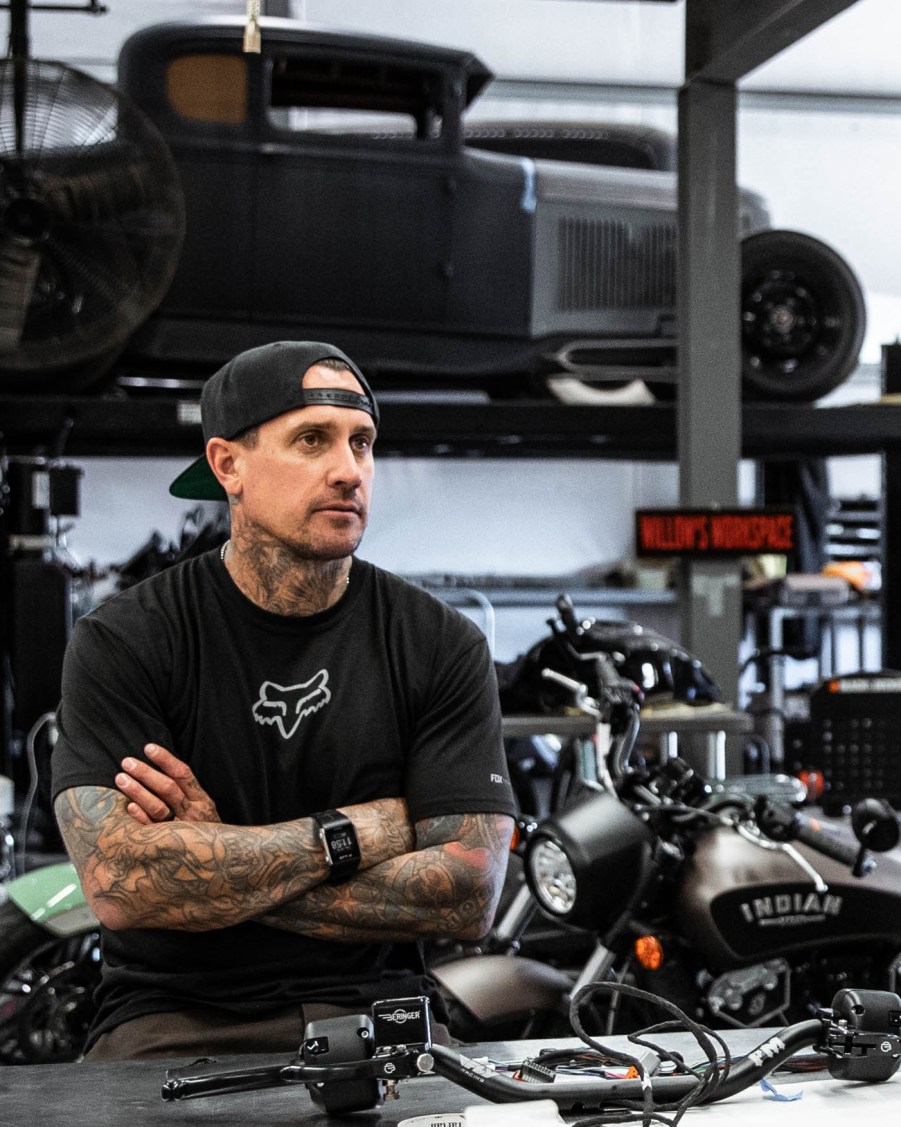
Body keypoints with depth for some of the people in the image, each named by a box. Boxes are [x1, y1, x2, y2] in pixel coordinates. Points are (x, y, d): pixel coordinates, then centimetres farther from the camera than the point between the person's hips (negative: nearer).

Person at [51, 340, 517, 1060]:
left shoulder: (443, 644, 3)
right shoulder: (121, 643, -2)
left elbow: (469, 896, -5)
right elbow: (120, 884, -14)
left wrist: (223, 857, -10)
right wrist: (362, 829, -9)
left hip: (374, 1008, 1)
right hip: (177, 1015, -1)